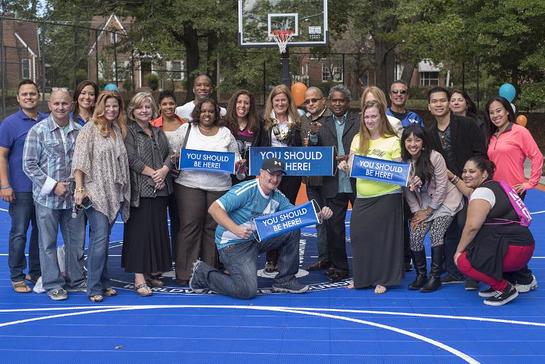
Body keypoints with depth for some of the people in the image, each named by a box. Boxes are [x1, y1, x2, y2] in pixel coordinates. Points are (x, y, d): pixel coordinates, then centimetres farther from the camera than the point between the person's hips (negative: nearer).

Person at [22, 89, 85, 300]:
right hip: (47, 198, -3)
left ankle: (75, 280, 26)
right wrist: (53, 185, -13)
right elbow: (29, 165, -6)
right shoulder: (38, 131, -4)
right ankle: (52, 284, 17)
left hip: (74, 197, 3)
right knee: (48, 243, 5)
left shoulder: (79, 131, 5)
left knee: (76, 241, 11)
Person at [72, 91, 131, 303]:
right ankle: (94, 288, -3)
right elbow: (79, 160, -9)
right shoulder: (90, 128, -3)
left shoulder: (118, 129, 14)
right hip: (96, 192, -5)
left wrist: (124, 192, 12)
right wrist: (79, 188, -15)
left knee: (103, 238, 11)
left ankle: (104, 282, 18)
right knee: (100, 238, -10)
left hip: (114, 193, 5)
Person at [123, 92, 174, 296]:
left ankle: (152, 272, 18)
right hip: (140, 190, -7)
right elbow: (132, 159, -12)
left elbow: (169, 154, 13)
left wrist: (164, 170, -7)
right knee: (140, 231, -7)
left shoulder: (158, 132, 19)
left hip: (160, 189, 7)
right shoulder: (129, 131, -2)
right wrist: (152, 173, -12)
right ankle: (139, 279, -7)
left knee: (158, 229, 8)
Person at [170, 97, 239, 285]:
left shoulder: (226, 133, 13)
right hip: (189, 185, -2)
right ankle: (184, 274, 1)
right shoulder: (186, 129, 10)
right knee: (190, 226, -5)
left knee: (213, 227, 2)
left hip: (219, 186, 2)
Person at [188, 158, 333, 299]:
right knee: (248, 290, -21)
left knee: (293, 230, -5)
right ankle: (203, 273, 2)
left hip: (257, 240, 8)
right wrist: (235, 229, -39)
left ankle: (285, 280, 6)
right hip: (233, 244, -8)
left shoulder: (277, 196, 5)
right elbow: (214, 208, -26)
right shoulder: (247, 190, -20)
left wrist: (319, 215, -16)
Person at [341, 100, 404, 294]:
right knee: (359, 236, 5)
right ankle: (361, 278, 20)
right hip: (362, 197, 4)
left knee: (383, 237, 1)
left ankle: (382, 279, 13)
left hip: (387, 196, -4)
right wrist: (345, 166, -8)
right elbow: (352, 166, 13)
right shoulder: (358, 139, 9)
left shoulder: (393, 141, -2)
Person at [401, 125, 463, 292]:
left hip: (445, 200, -4)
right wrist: (416, 212, -7)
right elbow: (408, 190, 0)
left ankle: (436, 277, -7)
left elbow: (441, 186, -16)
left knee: (436, 234, -20)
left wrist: (429, 210, -12)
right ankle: (420, 275, 8)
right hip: (423, 204, 4)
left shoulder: (435, 157, -21)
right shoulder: (403, 161, -7)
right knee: (415, 236, -11)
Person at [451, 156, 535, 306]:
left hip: (513, 250, -10)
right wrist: (453, 178, 38)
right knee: (469, 250, 20)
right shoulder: (494, 186, 17)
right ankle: (498, 285, 16)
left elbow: (472, 226, -17)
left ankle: (505, 288, -6)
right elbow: (471, 194, 35)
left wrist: (459, 251, -7)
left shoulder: (482, 192, -12)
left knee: (463, 261, -14)